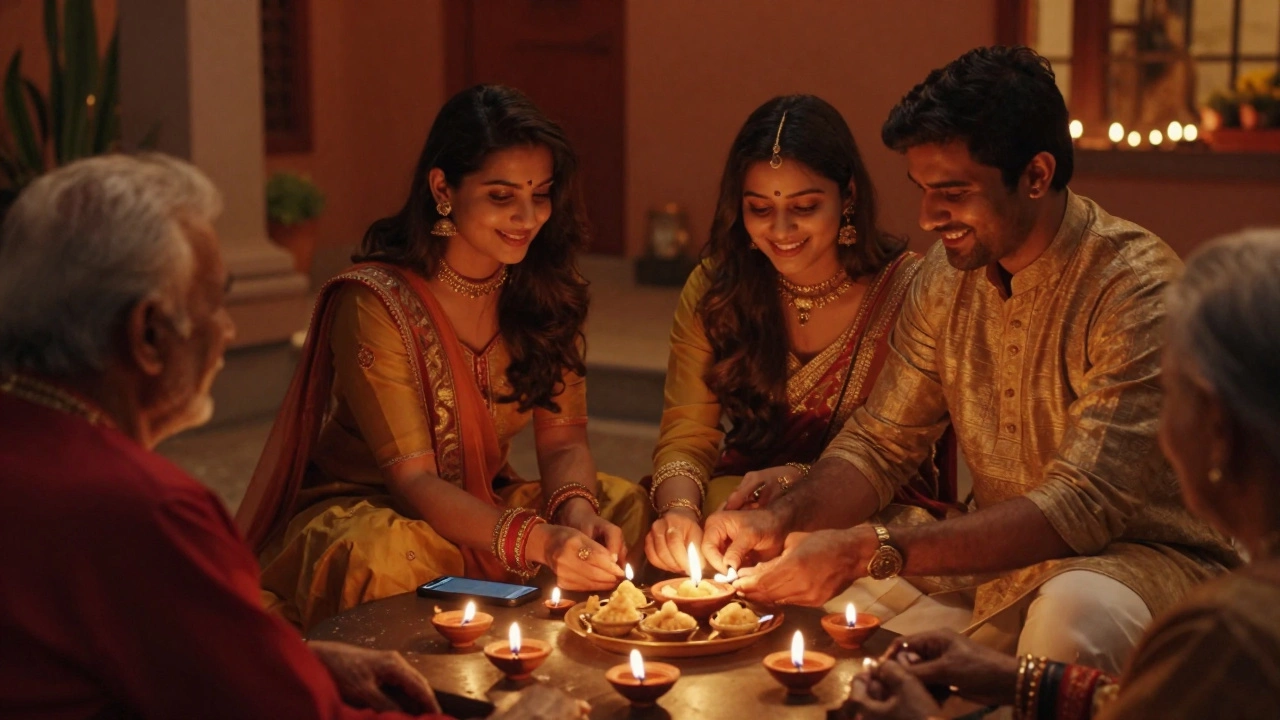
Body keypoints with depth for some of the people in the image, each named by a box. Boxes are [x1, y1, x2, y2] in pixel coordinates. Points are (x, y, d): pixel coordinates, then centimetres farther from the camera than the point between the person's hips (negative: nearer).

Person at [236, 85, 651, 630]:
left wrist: (576, 513, -29)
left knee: (627, 507, -17)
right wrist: (538, 540, -41)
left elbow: (564, 440, -4)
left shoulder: (544, 290, -2)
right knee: (389, 552, -38)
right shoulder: (375, 303, -21)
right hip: (362, 508, -5)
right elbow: (414, 481, -24)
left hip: (480, 504, 5)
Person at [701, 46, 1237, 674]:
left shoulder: (1137, 289, -23)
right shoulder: (947, 275, 0)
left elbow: (1083, 507, -29)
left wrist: (870, 551, -36)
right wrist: (782, 521, -17)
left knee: (1074, 613, -38)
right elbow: (880, 442, 5)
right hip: (999, 561, 6)